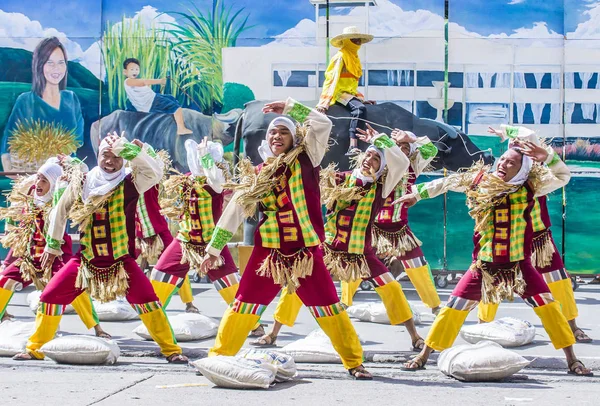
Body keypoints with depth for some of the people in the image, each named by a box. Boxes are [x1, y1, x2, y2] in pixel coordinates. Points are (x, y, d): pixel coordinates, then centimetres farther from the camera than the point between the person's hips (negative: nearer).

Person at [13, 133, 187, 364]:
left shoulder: (129, 184, -9)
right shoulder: (81, 184, -1)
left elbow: (155, 172, -28)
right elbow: (60, 212, 13)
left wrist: (128, 149, -28)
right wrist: (53, 245, 21)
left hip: (122, 262, -3)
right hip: (87, 261, 3)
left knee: (147, 299, -18)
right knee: (50, 296, 0)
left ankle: (171, 350, -6)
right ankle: (35, 349, 17)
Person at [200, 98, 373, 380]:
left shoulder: (305, 161, 1)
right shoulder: (256, 174, 6)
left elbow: (323, 123, -10)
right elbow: (234, 211, 7)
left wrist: (289, 108, -5)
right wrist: (214, 248, 6)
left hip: (306, 252, -2)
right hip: (269, 252, 2)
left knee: (328, 306, -1)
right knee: (245, 303, 4)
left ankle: (354, 362, 8)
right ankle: (219, 355, 16)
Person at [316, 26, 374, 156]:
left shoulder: (354, 58, 20)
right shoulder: (341, 57, -7)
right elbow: (334, 78, -18)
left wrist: (361, 99, 22)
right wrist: (326, 102, -27)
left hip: (350, 93, 10)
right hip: (339, 93, -10)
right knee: (359, 108, -34)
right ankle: (353, 147, -44)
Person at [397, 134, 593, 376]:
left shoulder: (529, 187, -5)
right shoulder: (479, 181, -3)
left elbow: (563, 177, -6)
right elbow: (446, 183, 10)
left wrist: (547, 156, -22)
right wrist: (417, 194, 17)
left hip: (519, 264, 0)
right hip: (484, 264, 1)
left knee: (548, 306, -7)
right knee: (454, 308, 0)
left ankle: (572, 360, 5)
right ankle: (423, 356, 14)